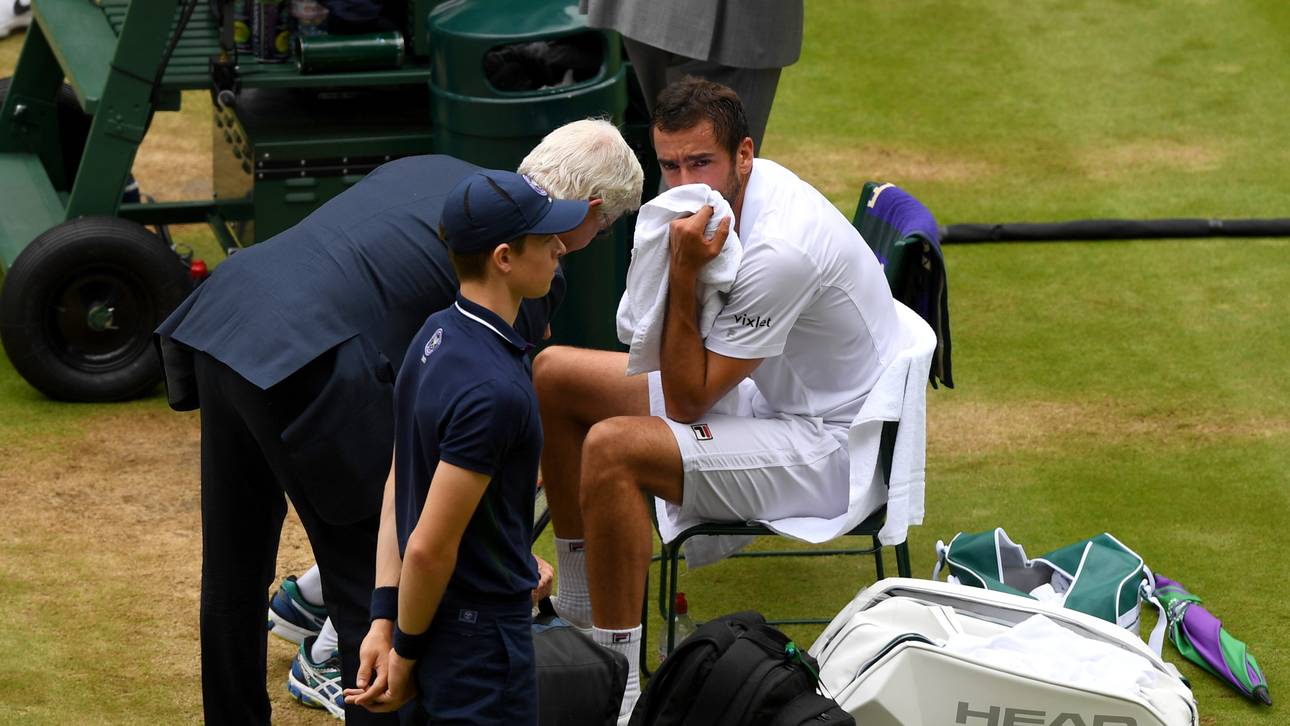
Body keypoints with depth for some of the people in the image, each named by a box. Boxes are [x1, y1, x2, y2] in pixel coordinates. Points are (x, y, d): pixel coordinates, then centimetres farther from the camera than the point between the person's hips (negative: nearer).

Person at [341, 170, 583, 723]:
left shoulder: (435, 337, 5)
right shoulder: (492, 391, -25)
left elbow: (397, 489, 8)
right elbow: (430, 547, -22)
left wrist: (384, 619, 5)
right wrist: (407, 653, -9)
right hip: (481, 633, -9)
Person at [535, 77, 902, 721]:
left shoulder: (781, 249, -31)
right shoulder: (728, 192, -3)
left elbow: (687, 400, -25)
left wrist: (683, 276, -28)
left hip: (831, 448, -10)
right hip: (765, 392, 10)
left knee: (612, 449, -29)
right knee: (554, 374, 8)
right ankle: (578, 612, 19)